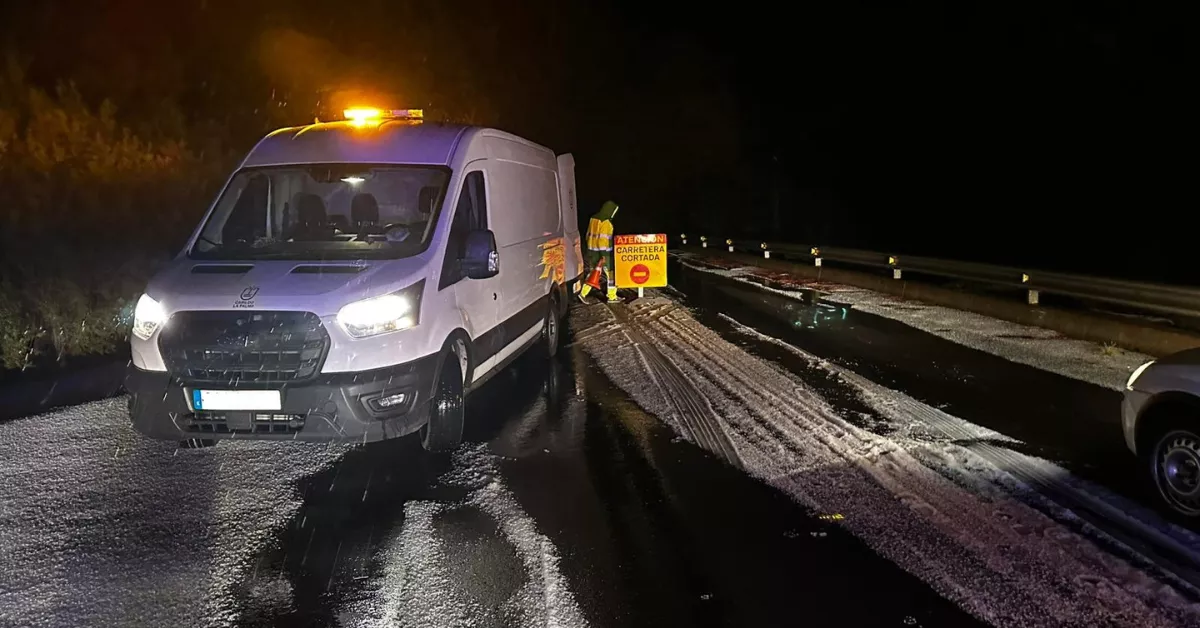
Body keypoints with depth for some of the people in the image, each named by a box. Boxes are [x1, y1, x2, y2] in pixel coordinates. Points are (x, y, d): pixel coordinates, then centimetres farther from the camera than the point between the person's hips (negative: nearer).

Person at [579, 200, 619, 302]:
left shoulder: (593, 218, 10)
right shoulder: (605, 221, -17)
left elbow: (589, 235, 16)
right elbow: (603, 238, -22)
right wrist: (604, 254, -21)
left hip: (592, 250, 8)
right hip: (603, 251, -8)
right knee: (610, 273, 3)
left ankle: (583, 293, 8)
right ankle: (612, 297, 8)